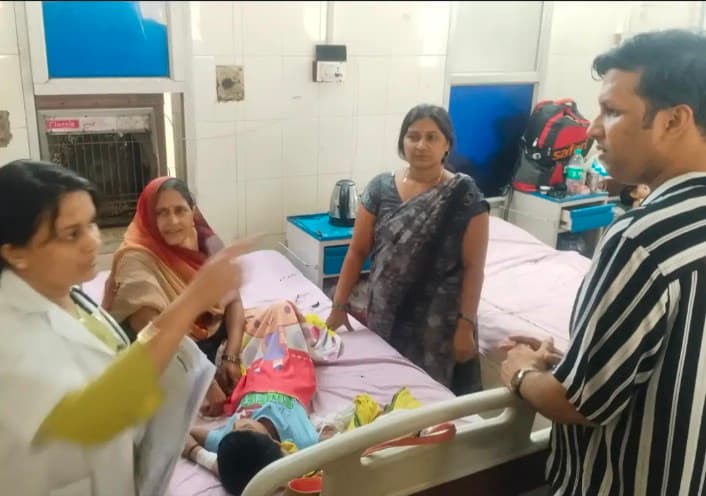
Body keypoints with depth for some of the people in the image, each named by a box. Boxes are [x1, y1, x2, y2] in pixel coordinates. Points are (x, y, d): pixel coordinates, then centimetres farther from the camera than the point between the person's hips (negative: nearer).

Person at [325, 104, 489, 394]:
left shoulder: (465, 197, -9)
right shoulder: (380, 188, -2)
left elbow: (473, 267, -9)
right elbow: (357, 251, 1)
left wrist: (466, 326, -12)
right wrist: (339, 306, 1)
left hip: (439, 320, -2)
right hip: (386, 316, 3)